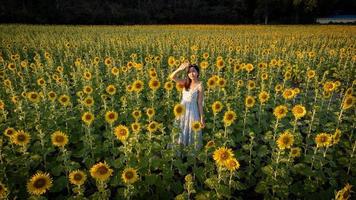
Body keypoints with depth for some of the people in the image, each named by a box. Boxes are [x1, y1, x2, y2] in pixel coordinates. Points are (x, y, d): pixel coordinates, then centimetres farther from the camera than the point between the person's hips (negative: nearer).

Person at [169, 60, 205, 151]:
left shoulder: (199, 85, -13)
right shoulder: (186, 82, 1)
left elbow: (200, 103, -11)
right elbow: (172, 77, -5)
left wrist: (202, 118, -11)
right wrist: (180, 68, -18)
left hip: (192, 111, -5)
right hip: (182, 111, 5)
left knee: (193, 134, 9)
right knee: (182, 132, 17)